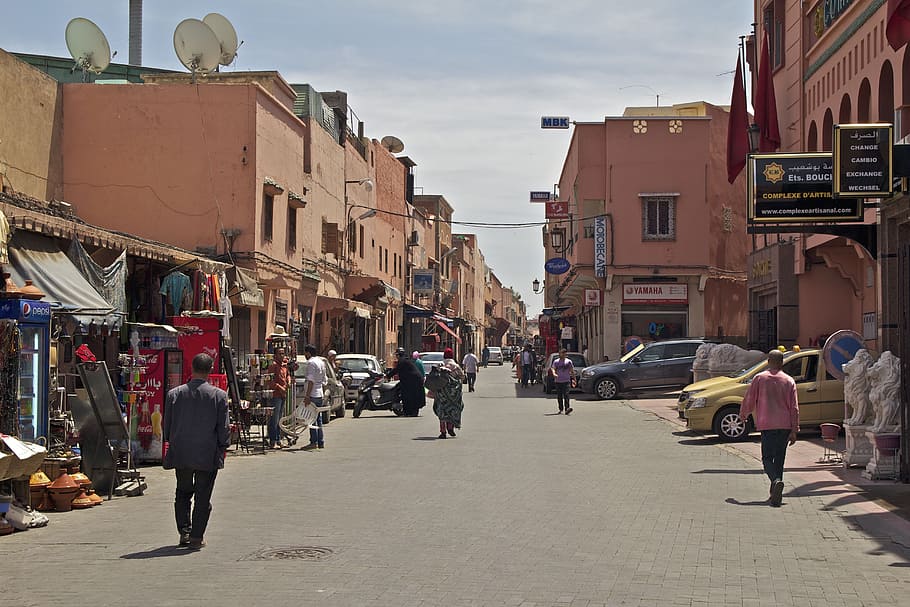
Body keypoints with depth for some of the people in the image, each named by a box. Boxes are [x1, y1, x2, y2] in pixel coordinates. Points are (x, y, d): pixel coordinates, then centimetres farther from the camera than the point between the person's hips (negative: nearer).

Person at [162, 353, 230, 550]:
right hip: (208, 454, -2)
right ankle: (197, 537, 7)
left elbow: (166, 425, 5)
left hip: (181, 454, 2)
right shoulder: (219, 395, -9)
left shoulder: (174, 394, -3)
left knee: (183, 493, 19)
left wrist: (170, 444, 20)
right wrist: (223, 447, 9)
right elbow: (223, 427, -6)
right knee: (203, 497, 6)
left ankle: (184, 532, 13)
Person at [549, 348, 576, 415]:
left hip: (566, 381, -1)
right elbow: (553, 368, -7)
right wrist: (554, 374, -28)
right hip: (558, 381, 1)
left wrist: (574, 379, 6)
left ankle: (567, 408, -23)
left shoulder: (569, 361, 7)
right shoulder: (556, 362, 5)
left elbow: (572, 371, 10)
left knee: (566, 395, -15)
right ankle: (561, 409, 18)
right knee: (559, 396, 7)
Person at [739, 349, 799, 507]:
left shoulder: (759, 378, 0)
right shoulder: (789, 381, 5)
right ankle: (775, 494, 15)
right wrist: (794, 431, 3)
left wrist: (743, 415, 23)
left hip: (766, 424, -2)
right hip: (784, 425, 2)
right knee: (779, 458, 13)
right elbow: (794, 408, 1)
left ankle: (776, 481, -28)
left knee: (767, 458, 1)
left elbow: (749, 400, 4)